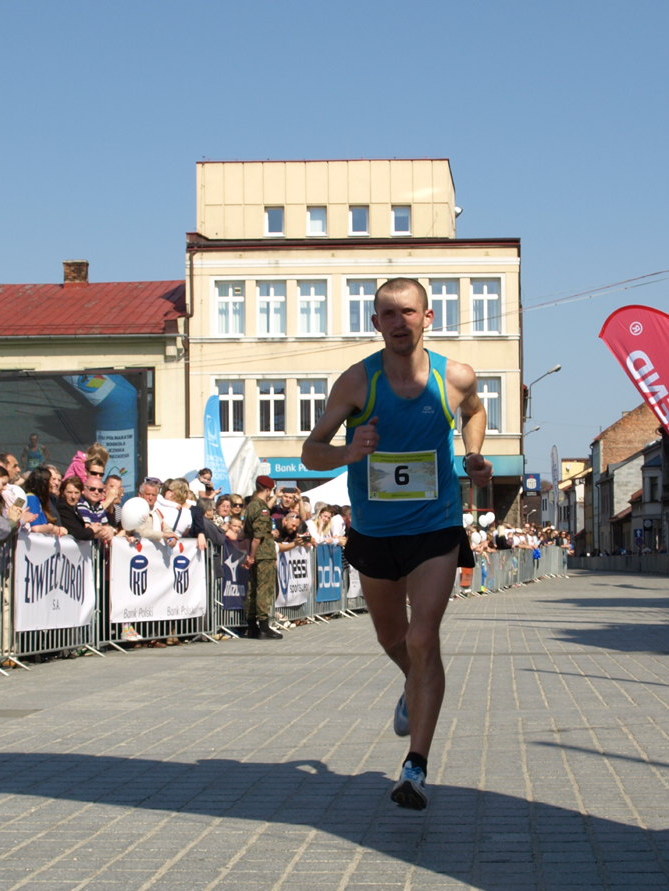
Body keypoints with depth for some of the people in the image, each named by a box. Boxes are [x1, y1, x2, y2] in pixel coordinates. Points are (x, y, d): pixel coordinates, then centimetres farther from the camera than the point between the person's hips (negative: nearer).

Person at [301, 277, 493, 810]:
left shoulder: (456, 378, -7)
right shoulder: (356, 382, -11)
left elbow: (474, 411, 18)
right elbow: (311, 451, -9)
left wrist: (475, 456, 0)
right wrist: (346, 453, -31)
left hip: (436, 531, -2)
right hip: (373, 533, 2)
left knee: (423, 640, -15)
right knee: (392, 636, 20)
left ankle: (416, 767, -12)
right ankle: (417, 689, 55)